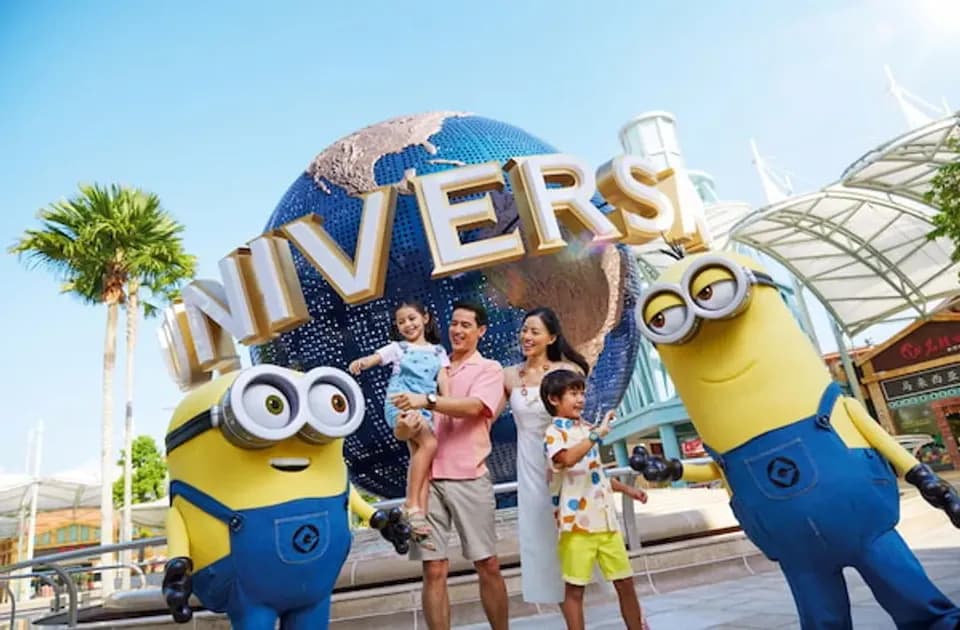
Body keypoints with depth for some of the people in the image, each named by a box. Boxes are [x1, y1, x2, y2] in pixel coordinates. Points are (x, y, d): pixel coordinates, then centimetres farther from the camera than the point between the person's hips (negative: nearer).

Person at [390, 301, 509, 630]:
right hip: (429, 476, 3)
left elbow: (473, 407, -17)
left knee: (488, 566, 6)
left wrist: (427, 401, -27)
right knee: (434, 570, 3)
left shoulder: (489, 369, 3)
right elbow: (412, 411, 20)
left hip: (469, 478, -2)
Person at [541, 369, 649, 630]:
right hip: (577, 522, -7)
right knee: (574, 588, 3)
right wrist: (597, 434, -32)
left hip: (605, 519, 7)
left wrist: (625, 488, 22)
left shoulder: (586, 430, 14)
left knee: (625, 581, 15)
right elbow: (568, 458, -34)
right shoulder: (554, 433, -10)